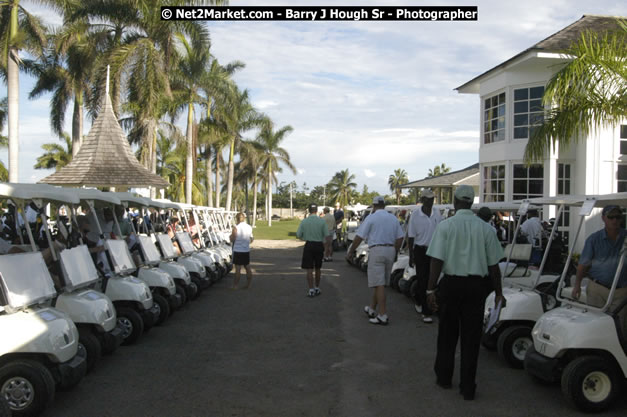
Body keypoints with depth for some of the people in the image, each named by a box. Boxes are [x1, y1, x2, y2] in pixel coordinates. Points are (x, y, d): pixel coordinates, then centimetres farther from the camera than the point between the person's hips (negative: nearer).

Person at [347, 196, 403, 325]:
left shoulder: (371, 218, -4)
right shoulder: (393, 218, 12)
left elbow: (359, 237, -7)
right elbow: (400, 238, 11)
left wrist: (350, 251, 3)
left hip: (376, 250, -6)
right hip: (390, 250, 6)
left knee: (379, 284, -6)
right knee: (381, 283, 15)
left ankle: (383, 315, -10)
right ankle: (372, 309, 28)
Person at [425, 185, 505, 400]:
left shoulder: (445, 226, -6)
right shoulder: (485, 228, 1)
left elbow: (437, 260, -12)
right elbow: (493, 264, 3)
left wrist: (431, 289, -8)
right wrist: (498, 292, 12)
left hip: (452, 284, -1)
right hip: (476, 285, 1)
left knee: (447, 334, 15)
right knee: (471, 337, 7)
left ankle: (444, 377, 28)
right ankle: (468, 387, 10)